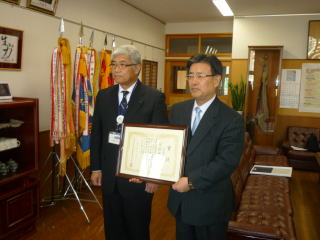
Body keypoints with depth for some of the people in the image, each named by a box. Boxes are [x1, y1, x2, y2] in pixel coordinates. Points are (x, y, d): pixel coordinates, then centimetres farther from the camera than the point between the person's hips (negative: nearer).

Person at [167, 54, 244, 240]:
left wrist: (192, 181, -23)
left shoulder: (232, 120, -16)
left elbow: (226, 162, -21)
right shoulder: (178, 110, 3)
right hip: (179, 199, 5)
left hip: (210, 204, -4)